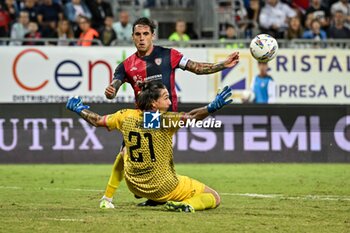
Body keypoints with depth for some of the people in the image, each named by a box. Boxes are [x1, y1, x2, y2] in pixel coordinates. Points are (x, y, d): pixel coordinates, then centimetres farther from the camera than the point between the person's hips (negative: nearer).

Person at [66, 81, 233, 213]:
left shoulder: (126, 117, -5)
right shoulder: (163, 119, -21)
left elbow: (96, 120, 8)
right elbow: (190, 117, -38)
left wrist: (80, 109, 24)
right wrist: (211, 108, -44)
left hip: (134, 186, 6)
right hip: (163, 188, -6)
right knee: (214, 198, 0)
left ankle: (152, 201, 32)